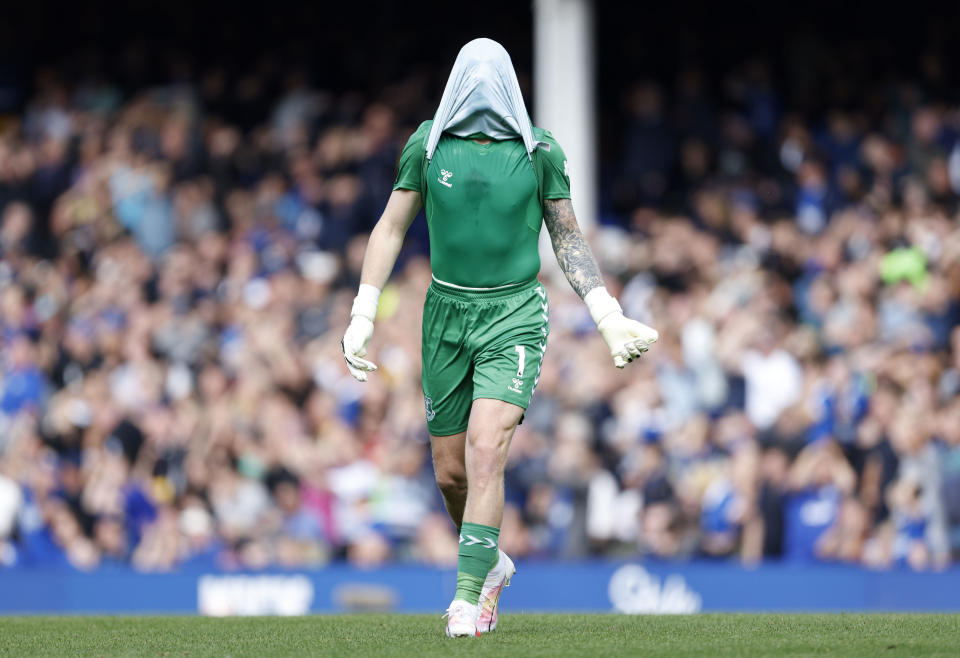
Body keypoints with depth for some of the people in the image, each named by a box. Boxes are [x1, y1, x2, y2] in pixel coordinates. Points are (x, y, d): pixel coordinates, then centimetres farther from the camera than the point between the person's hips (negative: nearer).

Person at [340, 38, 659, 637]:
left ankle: (470, 596, -17)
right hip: (447, 313, 3)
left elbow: (568, 239, 8)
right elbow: (392, 229, 8)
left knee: (486, 452, -21)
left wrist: (610, 317, 3)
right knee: (450, 473, 7)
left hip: (515, 316, -3)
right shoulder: (428, 144, 1)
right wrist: (363, 317, 3)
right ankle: (491, 564, 34)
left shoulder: (540, 150, -2)